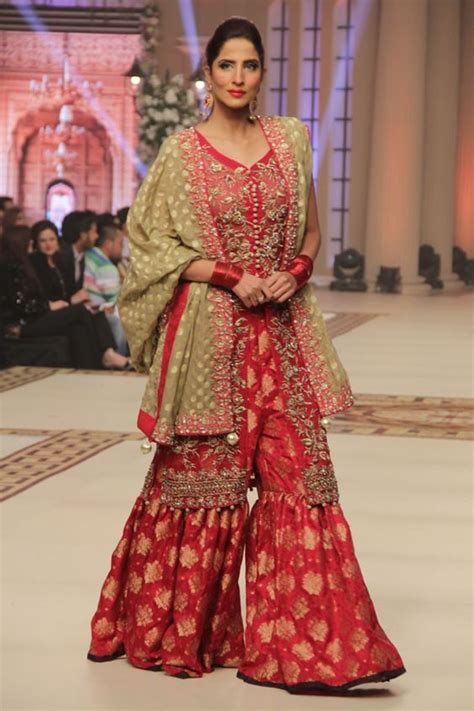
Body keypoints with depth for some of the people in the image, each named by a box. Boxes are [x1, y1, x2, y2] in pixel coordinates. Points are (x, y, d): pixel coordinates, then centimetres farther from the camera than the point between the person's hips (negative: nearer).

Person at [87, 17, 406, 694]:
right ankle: (179, 627, 20)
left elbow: (311, 229, 16)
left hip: (282, 333, 3)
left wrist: (295, 273, -5)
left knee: (298, 472, 0)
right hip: (209, 330, -3)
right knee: (203, 472, 3)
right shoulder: (182, 151, -1)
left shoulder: (288, 140, 10)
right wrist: (233, 277, -13)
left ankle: (305, 642, 6)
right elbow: (154, 245, -3)